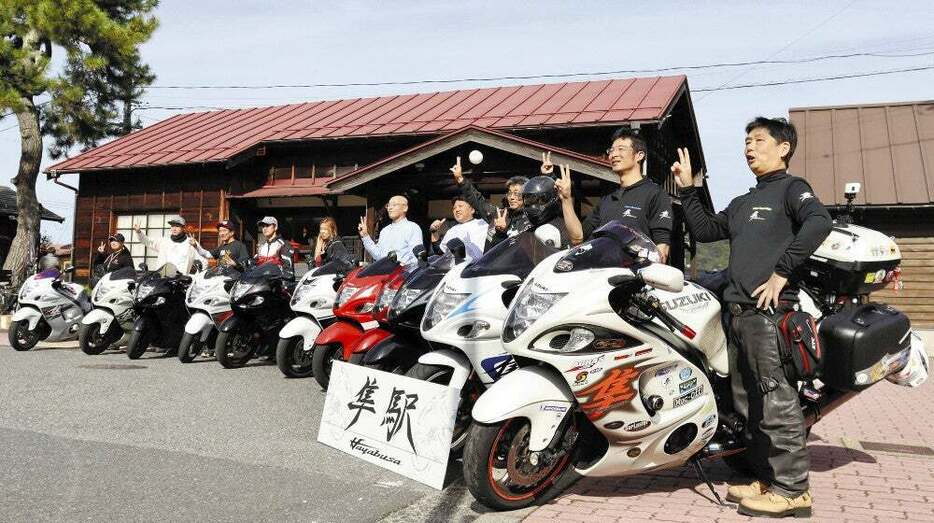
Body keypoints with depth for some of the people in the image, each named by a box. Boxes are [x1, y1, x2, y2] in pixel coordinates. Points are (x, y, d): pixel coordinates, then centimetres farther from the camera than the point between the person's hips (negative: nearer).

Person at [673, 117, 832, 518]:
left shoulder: (791, 187, 2)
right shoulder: (743, 203, 27)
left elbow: (819, 222, -17)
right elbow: (704, 230, 28)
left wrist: (782, 272, -20)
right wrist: (687, 189, 23)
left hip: (769, 309, -9)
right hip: (738, 311, 9)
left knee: (777, 402, -8)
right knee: (747, 404, 11)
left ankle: (792, 490, 0)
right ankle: (768, 479, 20)